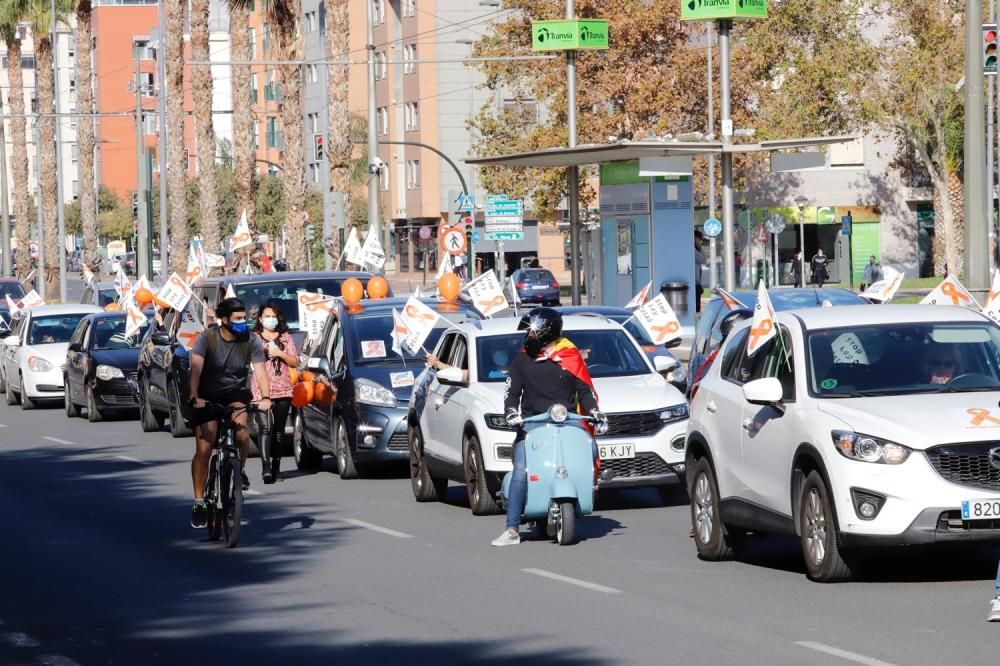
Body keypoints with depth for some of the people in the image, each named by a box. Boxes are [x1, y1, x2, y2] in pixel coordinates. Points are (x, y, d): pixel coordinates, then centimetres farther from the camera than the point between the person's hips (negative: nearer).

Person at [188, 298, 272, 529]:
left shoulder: (251, 341, -10)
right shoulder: (207, 338, -14)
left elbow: (260, 370, -18)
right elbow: (196, 369, -24)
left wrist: (265, 397, -36)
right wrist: (194, 397, -40)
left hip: (236, 393, 1)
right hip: (208, 396, -1)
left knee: (241, 424, -31)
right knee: (203, 450, -9)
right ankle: (199, 502, 3)